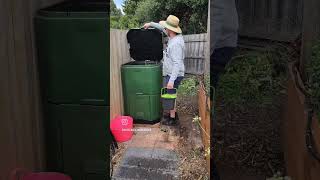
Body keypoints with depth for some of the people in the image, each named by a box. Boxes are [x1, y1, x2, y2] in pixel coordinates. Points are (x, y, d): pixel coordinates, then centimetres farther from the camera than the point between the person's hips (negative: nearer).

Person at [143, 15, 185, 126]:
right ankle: (173, 113, 35)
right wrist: (151, 24, 19)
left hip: (173, 75, -9)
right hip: (170, 74, 9)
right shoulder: (175, 36, 2)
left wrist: (171, 81, -32)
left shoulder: (176, 43, -26)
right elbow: (163, 29, 22)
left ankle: (172, 119, 17)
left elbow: (177, 64, -30)